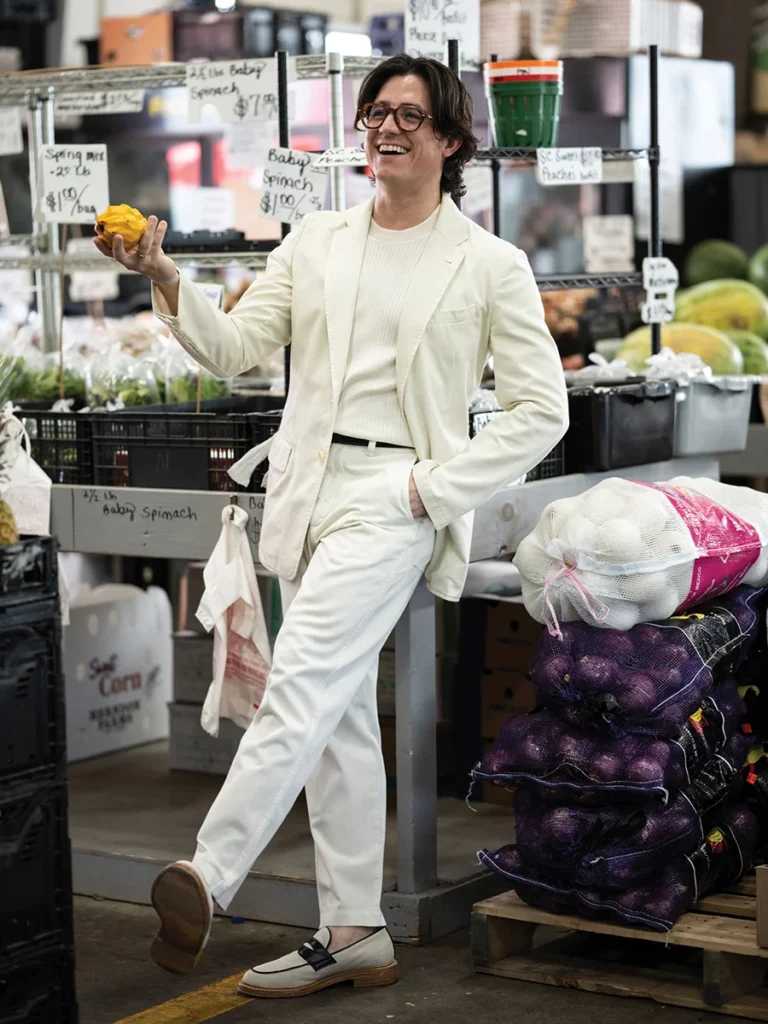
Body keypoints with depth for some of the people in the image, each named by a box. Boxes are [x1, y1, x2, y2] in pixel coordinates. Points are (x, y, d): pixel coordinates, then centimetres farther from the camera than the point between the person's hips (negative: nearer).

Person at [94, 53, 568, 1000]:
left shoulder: (489, 265, 2)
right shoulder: (317, 243, 14)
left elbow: (542, 409, 1)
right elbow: (235, 347, 8)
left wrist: (437, 487, -8)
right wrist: (168, 282, -11)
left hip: (396, 496, -5)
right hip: (309, 492, 5)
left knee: (301, 683, -22)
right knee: (339, 715, 7)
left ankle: (207, 879, -31)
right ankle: (353, 935, 13)